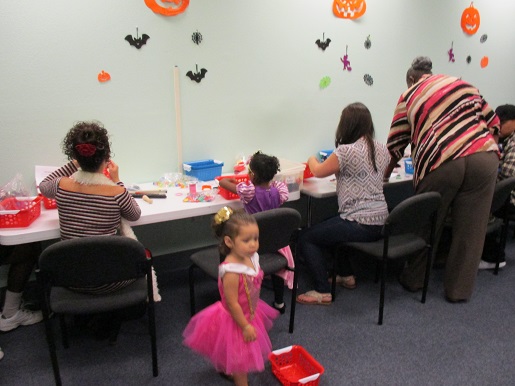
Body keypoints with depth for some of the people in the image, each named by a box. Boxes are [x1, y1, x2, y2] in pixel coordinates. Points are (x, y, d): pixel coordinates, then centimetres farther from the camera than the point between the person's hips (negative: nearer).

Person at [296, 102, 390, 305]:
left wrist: (312, 159, 20)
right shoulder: (382, 149, 6)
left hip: (360, 224, -9)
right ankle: (346, 275, 35)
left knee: (305, 238, 2)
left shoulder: (346, 151, -17)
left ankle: (323, 292, 0)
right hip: (380, 221, 9)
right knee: (331, 226, 31)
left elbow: (318, 171, -1)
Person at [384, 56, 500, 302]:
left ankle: (414, 280, 30)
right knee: (470, 230, 10)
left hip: (441, 164, -2)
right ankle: (459, 290, 21)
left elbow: (395, 144, 14)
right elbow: (492, 120, 15)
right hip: (484, 159, 3)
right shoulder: (461, 83, 21)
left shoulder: (408, 97, 14)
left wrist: (385, 174, 27)